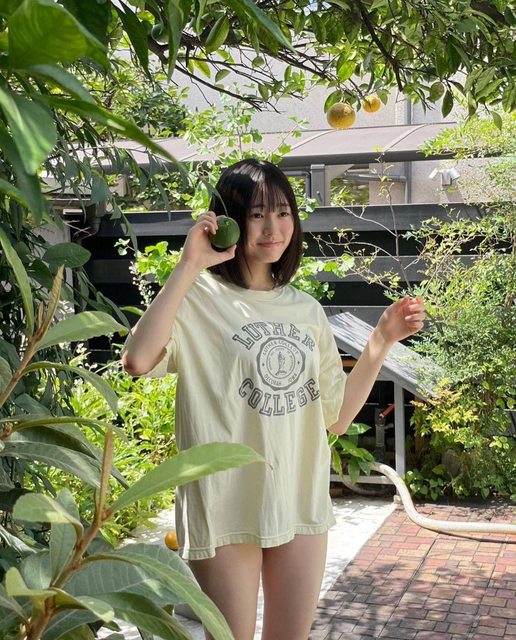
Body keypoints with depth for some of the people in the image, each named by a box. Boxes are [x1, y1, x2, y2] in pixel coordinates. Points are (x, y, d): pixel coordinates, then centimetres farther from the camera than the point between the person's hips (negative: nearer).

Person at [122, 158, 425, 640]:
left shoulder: (306, 310, 9)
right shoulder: (199, 298, -9)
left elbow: (336, 417, 11)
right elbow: (138, 361, -30)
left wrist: (382, 340, 4)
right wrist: (188, 266, -24)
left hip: (302, 505, 6)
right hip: (227, 507, -5)